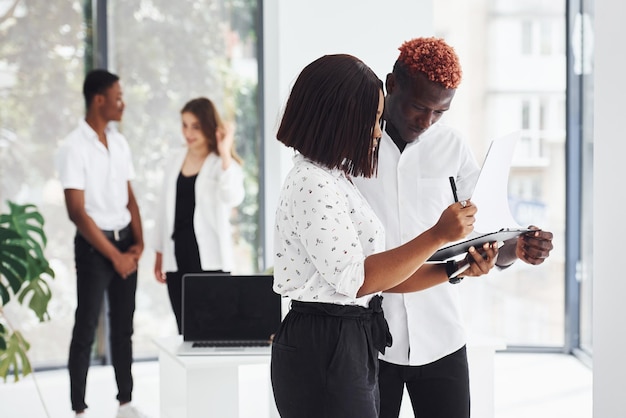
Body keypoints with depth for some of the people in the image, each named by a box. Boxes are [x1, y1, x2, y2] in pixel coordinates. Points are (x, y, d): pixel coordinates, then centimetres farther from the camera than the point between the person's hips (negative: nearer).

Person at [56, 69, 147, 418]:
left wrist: (138, 242, -1)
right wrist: (114, 256, -15)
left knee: (124, 326, 12)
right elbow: (77, 211, -15)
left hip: (124, 242, 6)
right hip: (93, 246, -6)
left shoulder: (119, 142, 8)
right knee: (87, 328, 1)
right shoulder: (75, 147, -12)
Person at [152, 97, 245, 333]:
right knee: (184, 329, 8)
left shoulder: (222, 163, -4)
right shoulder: (174, 161, 13)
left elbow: (233, 198, -25)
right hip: (177, 255, 5)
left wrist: (225, 154, -27)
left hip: (209, 258, -5)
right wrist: (159, 254, 17)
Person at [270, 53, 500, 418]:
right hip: (324, 351, -10)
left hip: (353, 348, 10)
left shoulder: (337, 180, 15)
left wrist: (454, 270, 4)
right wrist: (438, 235, -21)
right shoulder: (312, 185, -15)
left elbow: (380, 274, 14)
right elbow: (358, 279, -21)